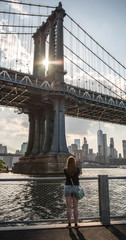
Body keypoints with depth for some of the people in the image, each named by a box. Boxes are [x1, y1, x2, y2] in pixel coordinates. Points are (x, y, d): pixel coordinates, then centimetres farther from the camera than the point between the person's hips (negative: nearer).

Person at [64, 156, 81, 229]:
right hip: (76, 188, 0)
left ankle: (69, 224, 13)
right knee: (75, 207, 10)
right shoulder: (77, 169, -10)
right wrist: (76, 165, 17)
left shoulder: (65, 170, -9)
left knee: (69, 207, 7)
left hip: (68, 188, 0)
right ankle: (76, 224, 16)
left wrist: (69, 165, 11)